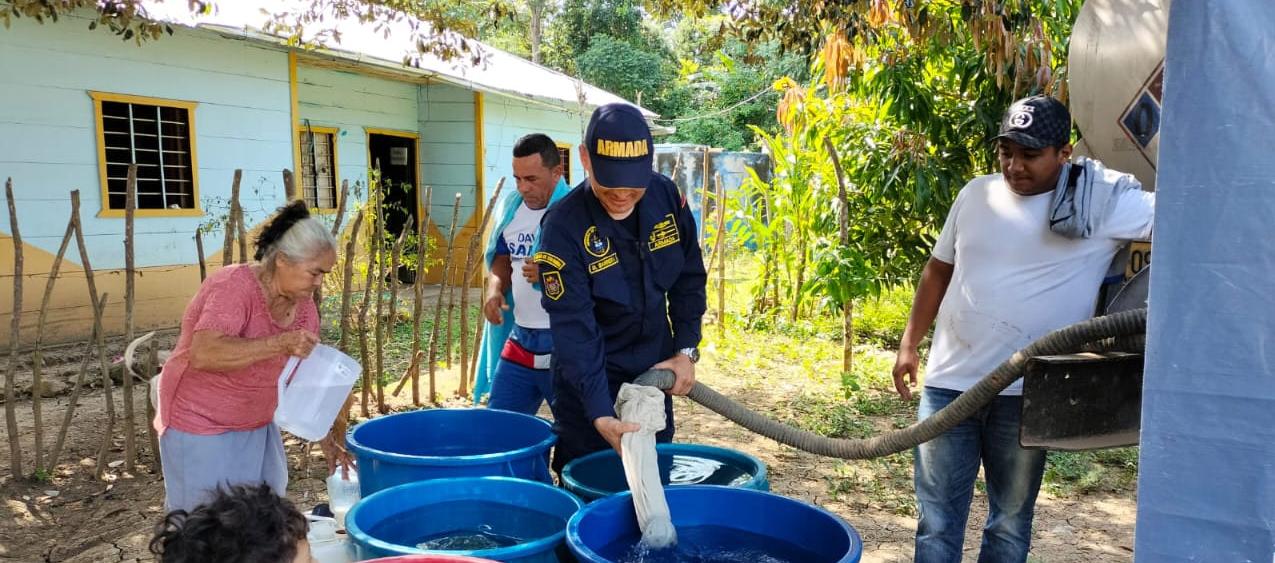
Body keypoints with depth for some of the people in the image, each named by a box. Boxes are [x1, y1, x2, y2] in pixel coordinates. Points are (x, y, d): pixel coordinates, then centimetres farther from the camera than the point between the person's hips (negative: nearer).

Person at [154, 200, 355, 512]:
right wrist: (279, 344, -44)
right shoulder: (234, 286, -22)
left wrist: (329, 440, 1)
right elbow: (203, 354, -36)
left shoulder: (303, 305, -1)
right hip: (201, 431, -7)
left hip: (257, 428, 7)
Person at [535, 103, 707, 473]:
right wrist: (601, 415, -33)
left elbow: (689, 276, 3)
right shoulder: (563, 227, -24)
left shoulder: (666, 196, -10)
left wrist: (686, 351, -4)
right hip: (589, 383, -4)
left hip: (654, 373, 5)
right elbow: (574, 329, -27)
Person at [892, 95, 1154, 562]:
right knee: (937, 519, 9)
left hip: (1025, 394, -2)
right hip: (949, 382, 3)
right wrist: (910, 344, 12)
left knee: (1010, 521, 14)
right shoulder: (976, 195, 5)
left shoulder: (1103, 200, -6)